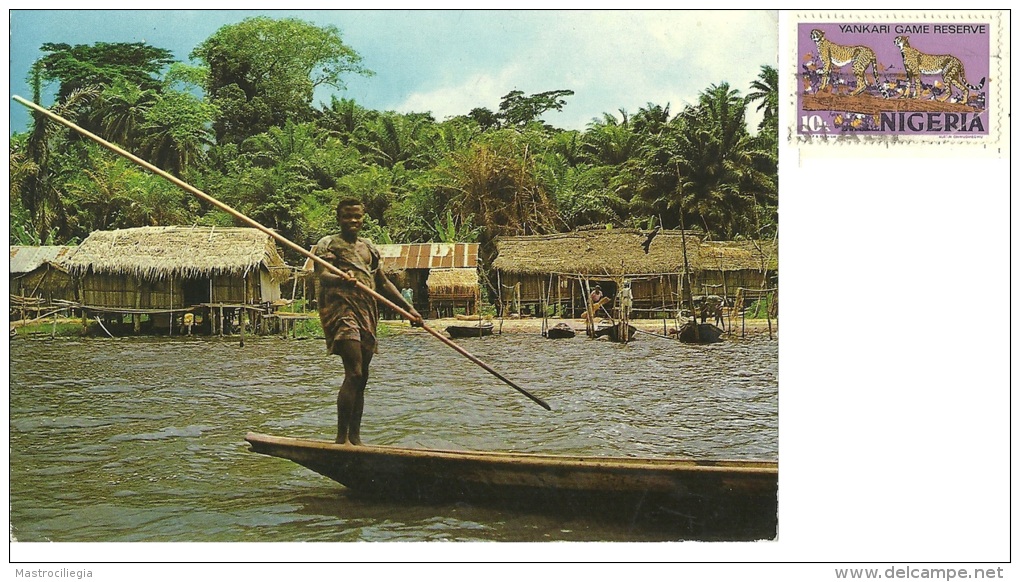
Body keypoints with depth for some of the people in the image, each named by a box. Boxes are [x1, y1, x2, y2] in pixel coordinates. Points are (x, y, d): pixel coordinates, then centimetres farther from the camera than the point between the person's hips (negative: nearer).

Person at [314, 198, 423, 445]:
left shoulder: (369, 247, 22)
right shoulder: (328, 244, 1)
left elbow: (383, 283, 27)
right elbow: (323, 275, -16)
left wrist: (408, 309, 21)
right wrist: (342, 280, -38)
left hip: (367, 313, 7)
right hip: (341, 308, -7)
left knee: (361, 378, 6)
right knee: (354, 373, -19)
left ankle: (355, 437, 11)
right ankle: (341, 438, -20)